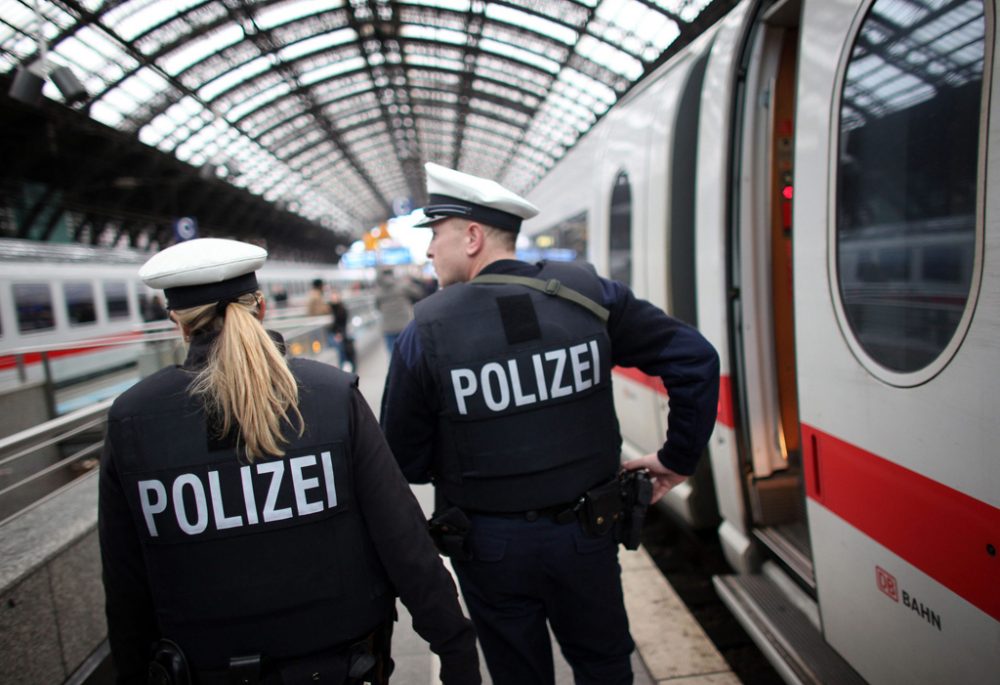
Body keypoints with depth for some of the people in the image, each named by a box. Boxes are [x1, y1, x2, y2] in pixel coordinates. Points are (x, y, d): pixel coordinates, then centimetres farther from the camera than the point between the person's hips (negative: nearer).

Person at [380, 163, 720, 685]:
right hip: (586, 536, 2)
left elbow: (405, 461, -9)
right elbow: (694, 357, -7)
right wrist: (678, 459, 2)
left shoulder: (426, 332, -15)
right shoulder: (587, 293, -9)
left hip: (489, 545, -1)